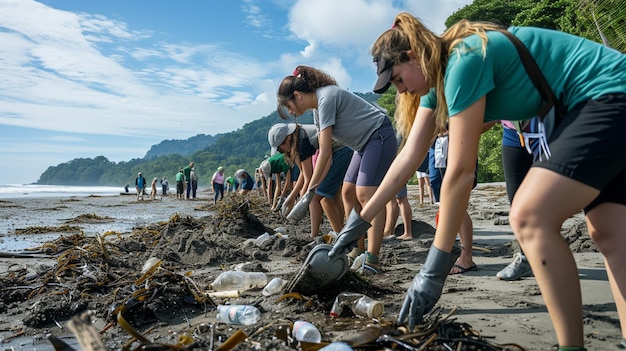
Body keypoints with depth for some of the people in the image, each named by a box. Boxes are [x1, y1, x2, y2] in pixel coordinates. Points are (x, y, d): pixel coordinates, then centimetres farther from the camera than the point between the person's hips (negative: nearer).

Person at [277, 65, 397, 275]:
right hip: (365, 143, 10)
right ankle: (358, 250, 10)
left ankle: (372, 259, -20)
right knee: (348, 192, 5)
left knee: (365, 194, -20)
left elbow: (325, 152, -23)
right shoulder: (317, 109, 9)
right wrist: (316, 186, -2)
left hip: (380, 136, -10)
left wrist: (311, 189, -17)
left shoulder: (326, 99, -21)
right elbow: (326, 153, 5)